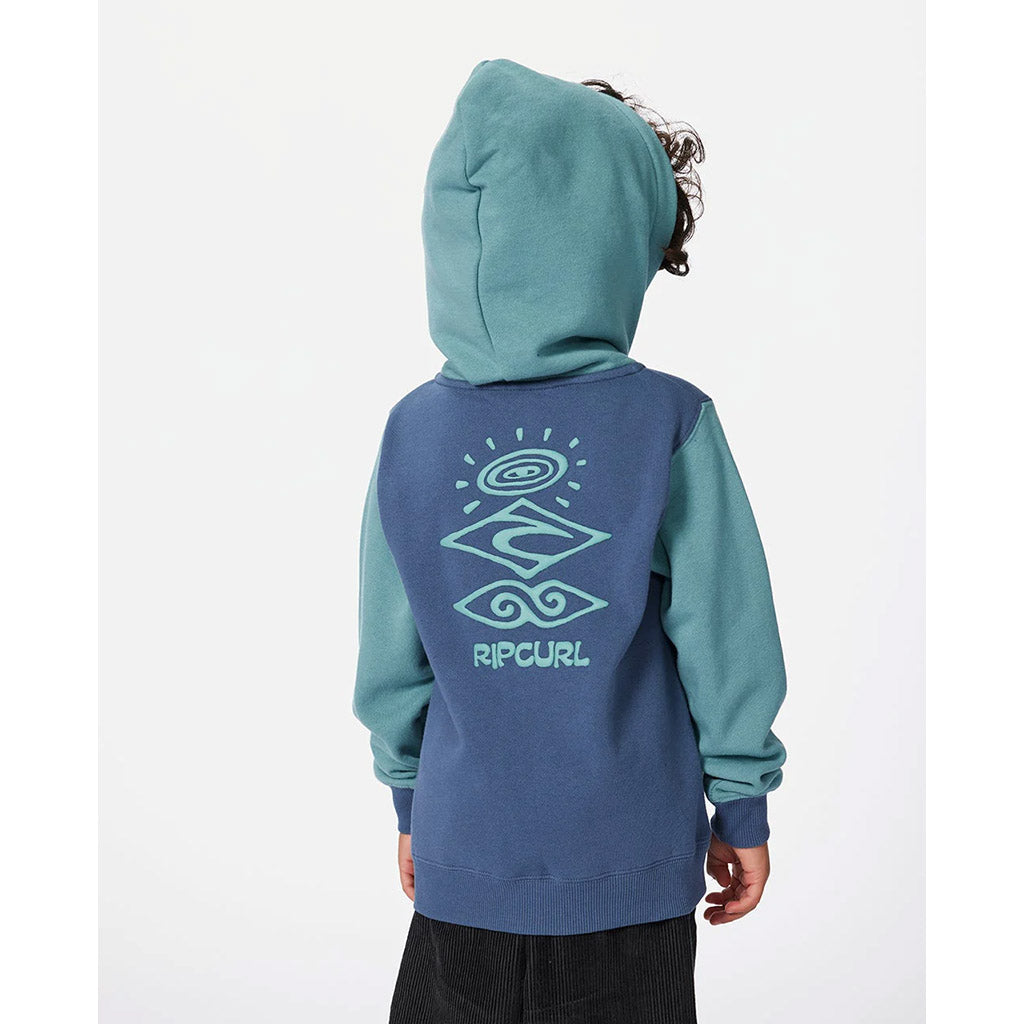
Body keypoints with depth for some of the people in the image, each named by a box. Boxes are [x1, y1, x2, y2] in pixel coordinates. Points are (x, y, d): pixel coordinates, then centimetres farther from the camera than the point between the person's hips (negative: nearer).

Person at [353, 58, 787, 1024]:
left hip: (463, 862, 2)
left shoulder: (413, 430, -6)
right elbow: (726, 641, -8)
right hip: (630, 869, -1)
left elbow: (389, 660, 2)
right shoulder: (670, 423, -13)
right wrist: (741, 809, 6)